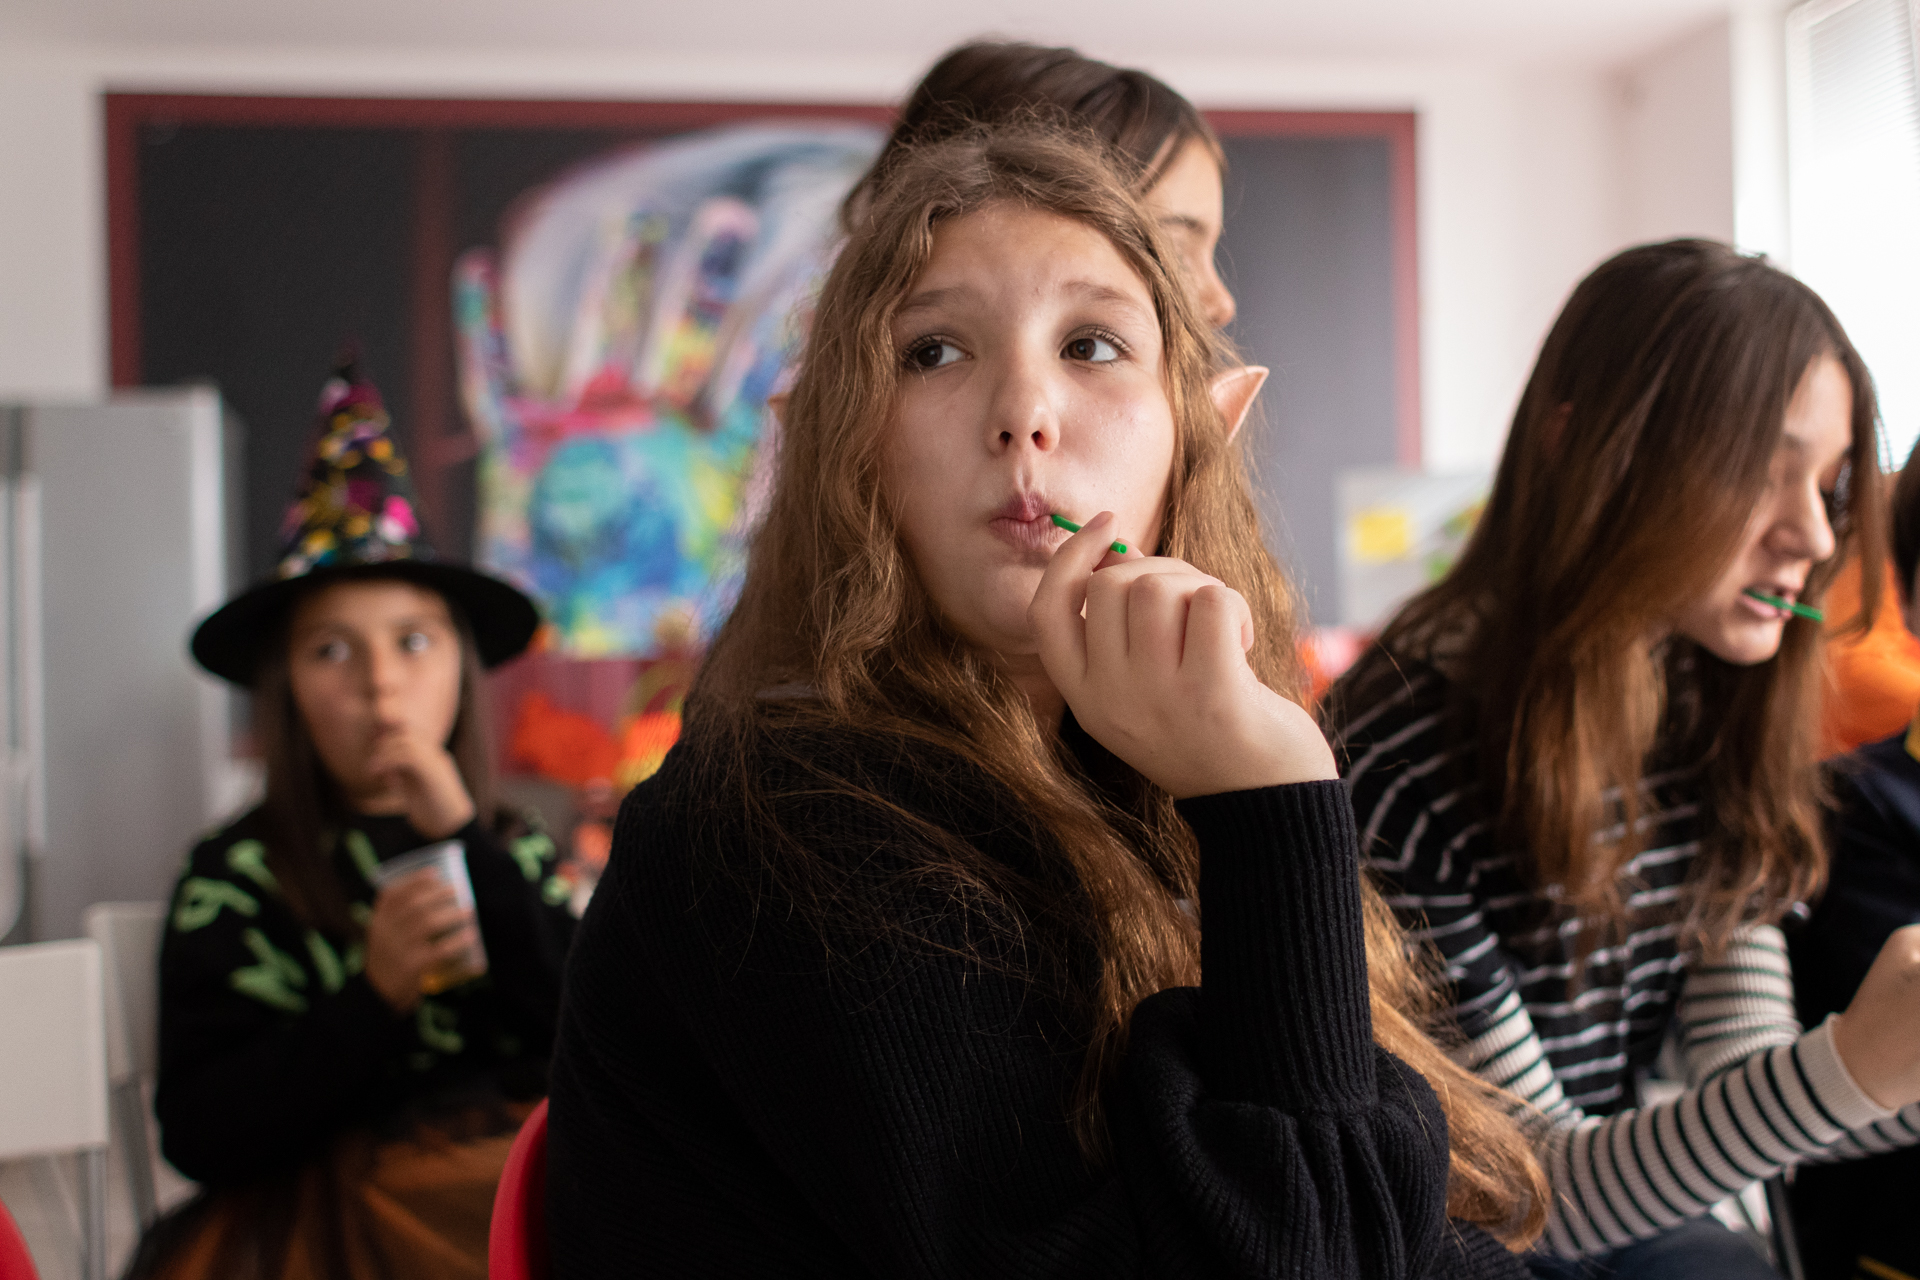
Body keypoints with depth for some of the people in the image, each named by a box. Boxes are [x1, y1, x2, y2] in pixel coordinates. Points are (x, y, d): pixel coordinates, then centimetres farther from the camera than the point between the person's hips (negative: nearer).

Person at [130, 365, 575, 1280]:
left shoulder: (517, 850, 12)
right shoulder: (237, 878, 4)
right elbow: (199, 1137, -4)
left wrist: (465, 844, -7)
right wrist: (374, 992, -16)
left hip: (527, 1189, 3)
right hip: (338, 1205, -3)